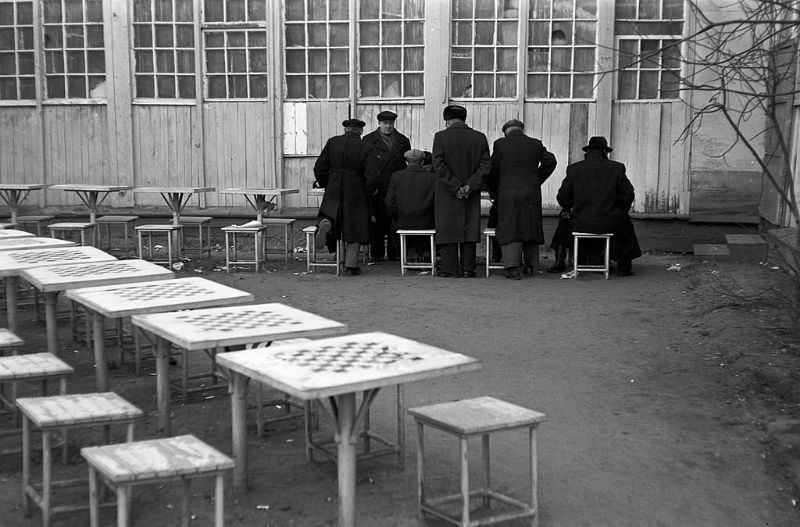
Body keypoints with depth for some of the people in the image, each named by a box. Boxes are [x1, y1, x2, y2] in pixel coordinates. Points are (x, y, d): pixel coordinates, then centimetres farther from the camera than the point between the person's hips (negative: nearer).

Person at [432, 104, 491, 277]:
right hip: (472, 195, 3)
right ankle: (468, 269, 7)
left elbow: (439, 165, -13)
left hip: (446, 195, -2)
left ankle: (449, 268, 5)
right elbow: (485, 165, -3)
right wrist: (470, 186, -7)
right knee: (470, 229, 8)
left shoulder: (441, 137, -6)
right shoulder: (480, 138, 3)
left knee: (447, 229, 4)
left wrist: (455, 187, -11)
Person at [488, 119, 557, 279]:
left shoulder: (500, 144, -2)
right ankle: (530, 265, 20)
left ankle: (513, 267, -11)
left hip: (508, 195, -3)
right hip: (532, 194, 3)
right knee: (531, 227, 15)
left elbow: (493, 170, 1)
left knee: (510, 229, -1)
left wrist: (494, 191, 15)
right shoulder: (536, 144, 6)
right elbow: (550, 161, 5)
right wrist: (537, 180, 13)